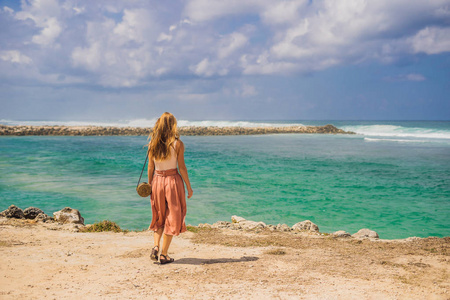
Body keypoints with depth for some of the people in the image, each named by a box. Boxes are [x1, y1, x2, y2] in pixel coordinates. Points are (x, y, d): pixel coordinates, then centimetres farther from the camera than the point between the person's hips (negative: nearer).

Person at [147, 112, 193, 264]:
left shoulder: (153, 143, 1)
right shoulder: (177, 143, -8)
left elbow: (150, 167, 5)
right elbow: (182, 167, -8)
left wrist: (150, 184, 15)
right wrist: (189, 187, 0)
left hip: (157, 180, 3)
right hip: (173, 180, -3)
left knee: (159, 217, 19)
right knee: (171, 218, 6)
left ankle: (155, 246, 2)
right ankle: (164, 255, 7)